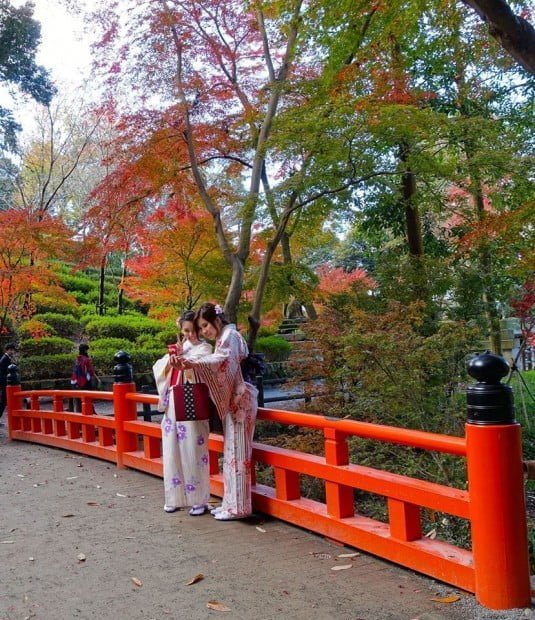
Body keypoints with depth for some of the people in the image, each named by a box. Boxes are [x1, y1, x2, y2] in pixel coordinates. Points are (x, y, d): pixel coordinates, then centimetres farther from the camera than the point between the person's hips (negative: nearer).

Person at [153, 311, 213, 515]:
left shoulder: (204, 348, 1)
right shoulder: (178, 347, 16)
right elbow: (159, 368, 7)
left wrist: (182, 356, -22)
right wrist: (171, 358, -9)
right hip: (173, 405, 5)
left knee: (193, 451, -5)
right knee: (173, 450, 7)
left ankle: (199, 500, 3)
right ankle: (175, 497, 17)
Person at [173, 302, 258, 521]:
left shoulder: (229, 335, -10)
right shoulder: (225, 338, 20)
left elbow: (222, 359, -31)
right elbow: (221, 363, 14)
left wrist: (193, 364, -43)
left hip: (239, 402, -10)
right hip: (233, 401, 10)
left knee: (236, 453, -5)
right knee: (231, 452, 12)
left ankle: (238, 507, 0)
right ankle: (231, 503, 19)